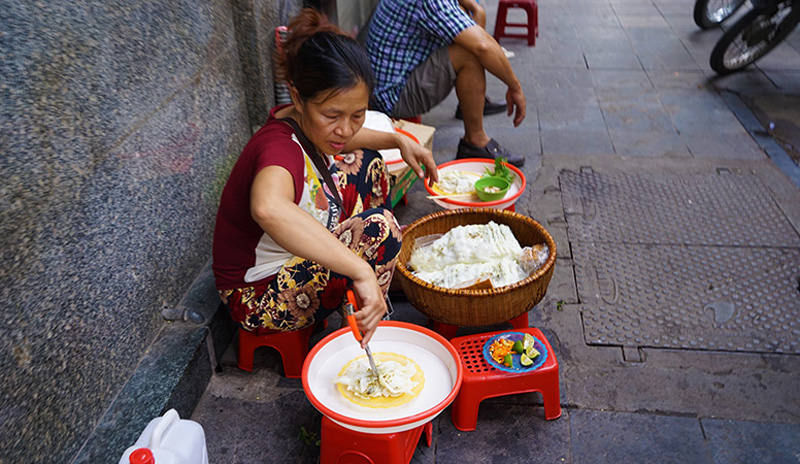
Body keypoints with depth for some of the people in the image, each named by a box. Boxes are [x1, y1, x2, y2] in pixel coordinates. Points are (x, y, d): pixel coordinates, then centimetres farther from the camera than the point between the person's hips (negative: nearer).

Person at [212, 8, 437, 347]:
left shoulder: (309, 124, -8)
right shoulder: (281, 148, -35)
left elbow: (342, 139, 18)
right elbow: (268, 209, -60)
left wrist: (398, 140, 5)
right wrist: (361, 272, -61)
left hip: (293, 258, 9)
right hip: (259, 301, -9)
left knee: (363, 163, 11)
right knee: (378, 225, -25)